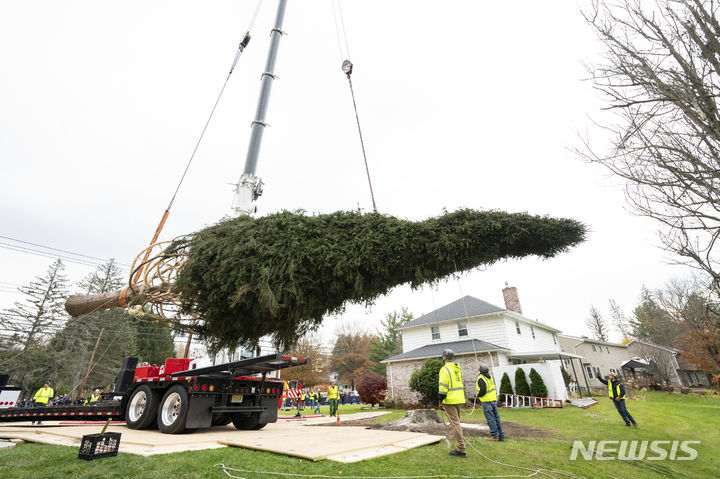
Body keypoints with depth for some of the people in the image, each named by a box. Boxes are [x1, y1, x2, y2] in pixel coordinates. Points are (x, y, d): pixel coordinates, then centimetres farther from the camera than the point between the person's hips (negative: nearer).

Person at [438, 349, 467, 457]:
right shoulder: (458, 369, 12)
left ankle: (461, 450, -2)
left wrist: (441, 400, -12)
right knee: (456, 422, 20)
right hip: (459, 399, 8)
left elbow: (443, 386, -17)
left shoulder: (445, 369, -14)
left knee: (455, 423, -5)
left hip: (450, 401, -8)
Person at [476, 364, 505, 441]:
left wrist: (478, 396, -6)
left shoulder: (481, 379, -18)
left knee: (490, 418, -1)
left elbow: (483, 390, -24)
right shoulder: (490, 377, 8)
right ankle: (501, 435, 16)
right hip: (494, 400, 8)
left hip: (486, 401, -8)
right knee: (496, 417, 12)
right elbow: (494, 388, 15)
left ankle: (494, 435, 2)